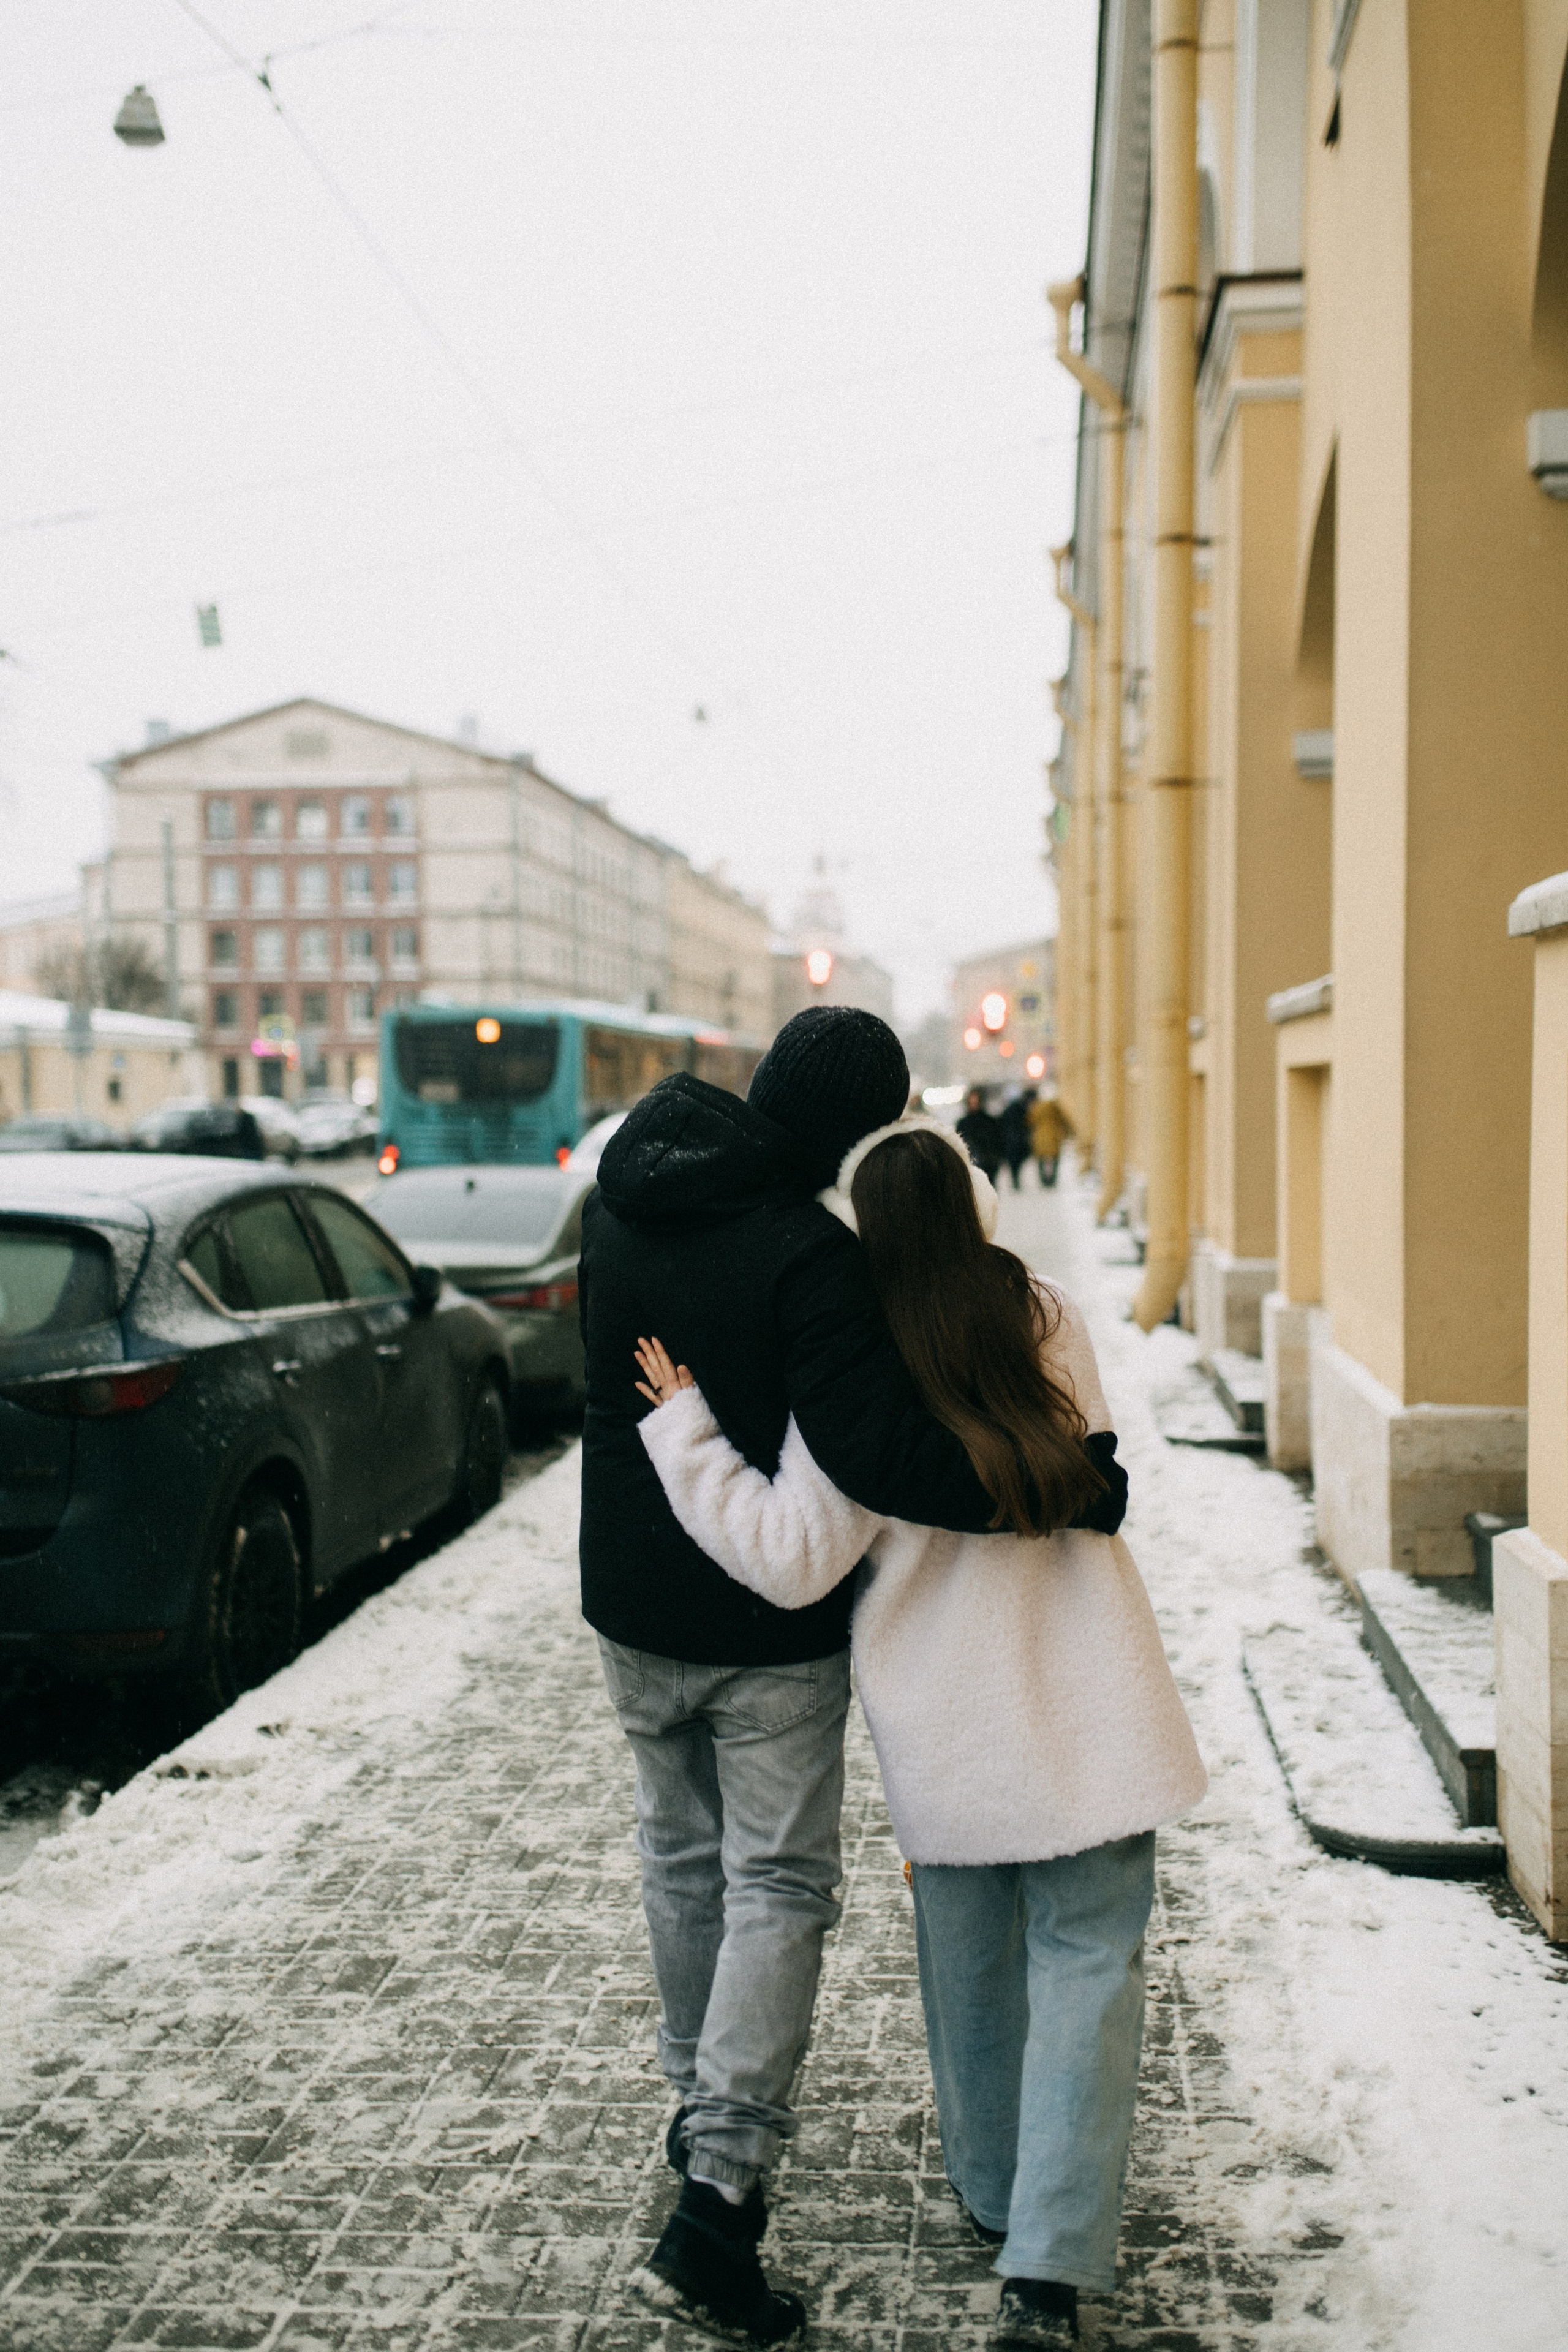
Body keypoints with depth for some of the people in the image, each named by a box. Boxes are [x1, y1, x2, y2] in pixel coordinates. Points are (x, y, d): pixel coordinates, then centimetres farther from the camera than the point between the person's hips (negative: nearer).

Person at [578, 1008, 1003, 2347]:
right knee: (779, 1887, 3)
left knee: (683, 1859, 22)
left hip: (633, 1603, 6)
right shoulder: (811, 1254, -24)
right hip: (771, 1628, -6)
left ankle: (703, 2109, 38)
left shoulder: (626, 1199, 0)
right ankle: (716, 2203, -1)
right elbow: (878, 1450, -32)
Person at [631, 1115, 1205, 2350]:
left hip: (944, 1718, -1)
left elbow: (795, 1558, -16)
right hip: (1086, 1702, 1)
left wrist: (685, 1425, -10)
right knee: (1086, 1966, 4)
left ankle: (996, 2195, 37)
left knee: (968, 1961, 18)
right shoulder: (1052, 1323, -2)